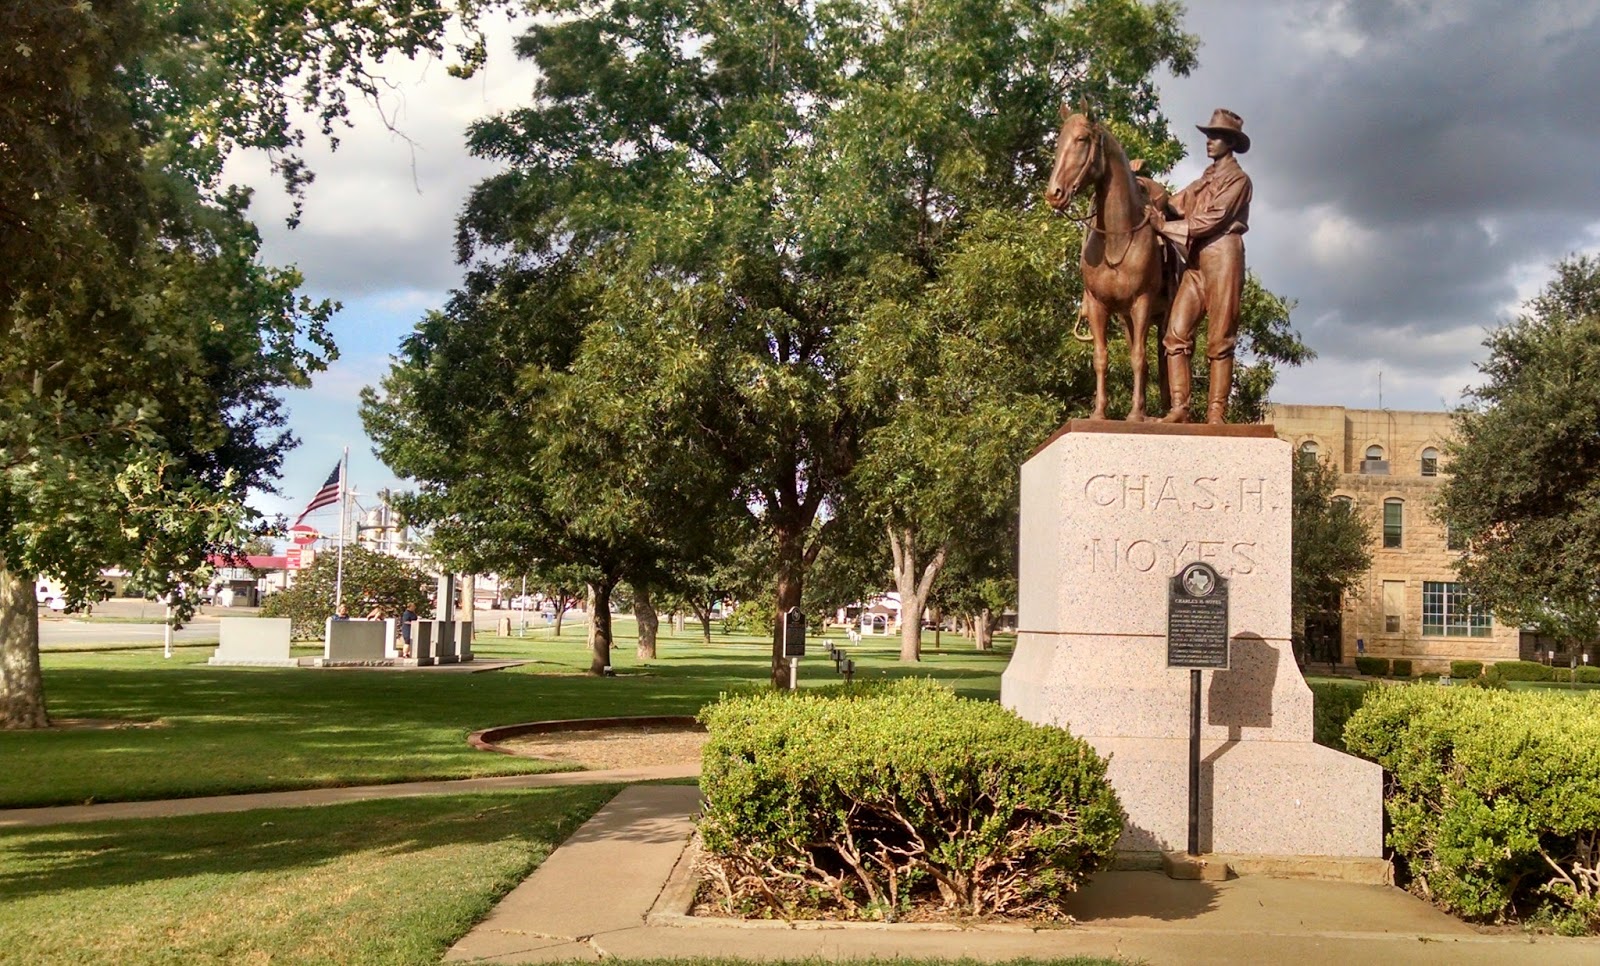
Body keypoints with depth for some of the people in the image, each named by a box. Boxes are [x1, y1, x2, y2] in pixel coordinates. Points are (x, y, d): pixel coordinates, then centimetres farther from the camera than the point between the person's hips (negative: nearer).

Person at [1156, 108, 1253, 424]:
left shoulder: (1238, 179, 3)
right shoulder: (1203, 182, 25)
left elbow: (1212, 220, -9)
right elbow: (1174, 205, 12)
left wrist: (1166, 228, -9)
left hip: (1222, 257, -6)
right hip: (1194, 261, 7)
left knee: (1219, 339, -8)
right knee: (1176, 333, -7)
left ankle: (1217, 413, -9)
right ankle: (1179, 408, -10)